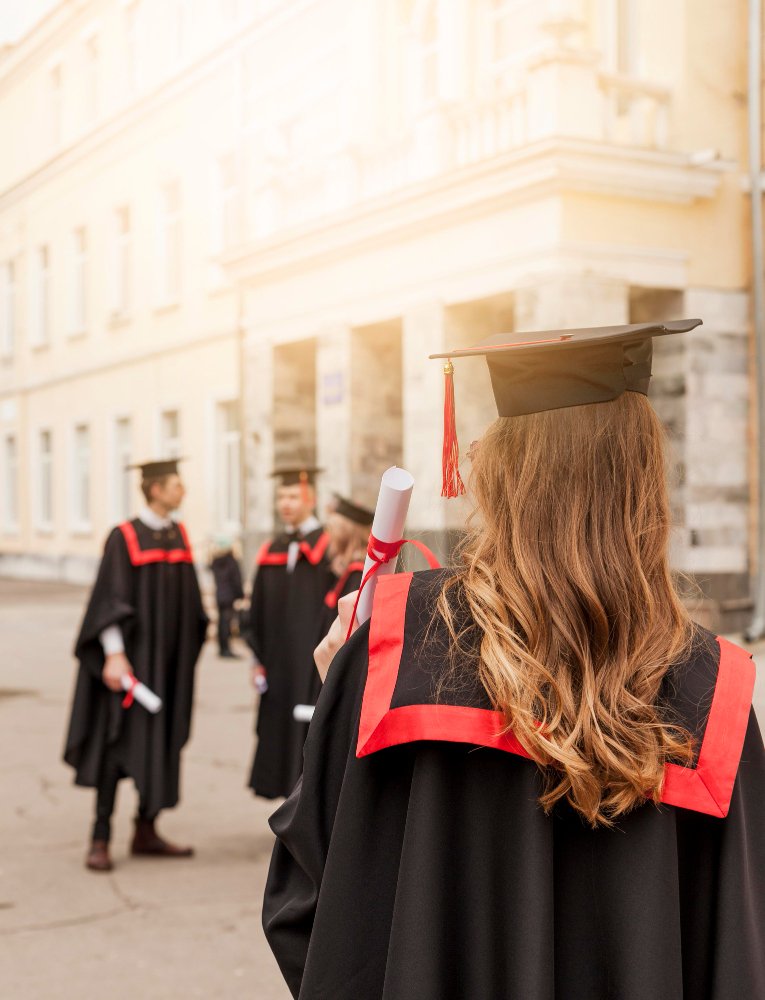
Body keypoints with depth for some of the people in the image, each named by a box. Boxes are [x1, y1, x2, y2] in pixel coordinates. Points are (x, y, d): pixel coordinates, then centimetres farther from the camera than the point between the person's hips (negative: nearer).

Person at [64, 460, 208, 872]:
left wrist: (192, 646, 15)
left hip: (171, 660, 6)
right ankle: (100, 840, 2)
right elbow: (108, 600, -15)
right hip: (133, 654, -6)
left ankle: (146, 832, 18)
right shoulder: (124, 538, -10)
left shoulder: (180, 535, 9)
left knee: (161, 743, 9)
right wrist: (114, 654, -22)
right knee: (118, 742, -4)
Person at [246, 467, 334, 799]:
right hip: (279, 668, 6)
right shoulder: (271, 551, 13)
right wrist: (258, 659, 10)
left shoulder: (329, 547, -4)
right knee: (281, 736, 9)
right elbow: (258, 612, 15)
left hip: (315, 665, -6)